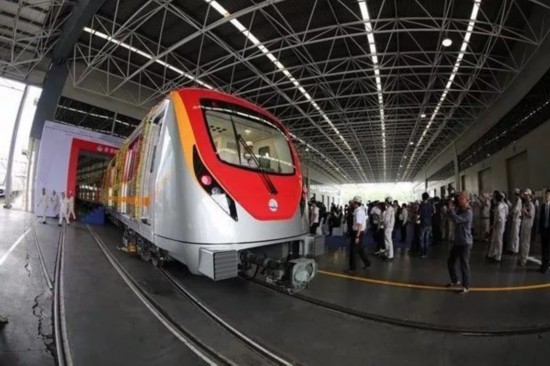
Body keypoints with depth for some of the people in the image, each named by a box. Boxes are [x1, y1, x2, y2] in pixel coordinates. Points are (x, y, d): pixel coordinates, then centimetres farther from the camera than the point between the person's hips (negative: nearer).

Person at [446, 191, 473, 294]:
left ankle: (466, 286, 14)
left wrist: (451, 208, -18)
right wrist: (451, 209, -10)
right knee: (450, 262, 15)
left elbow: (456, 219, -29)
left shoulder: (468, 212, -17)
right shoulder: (459, 210, 10)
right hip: (457, 241, 9)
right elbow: (450, 216, 6)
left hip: (465, 243, -8)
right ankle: (455, 281, 32)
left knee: (464, 264, 0)